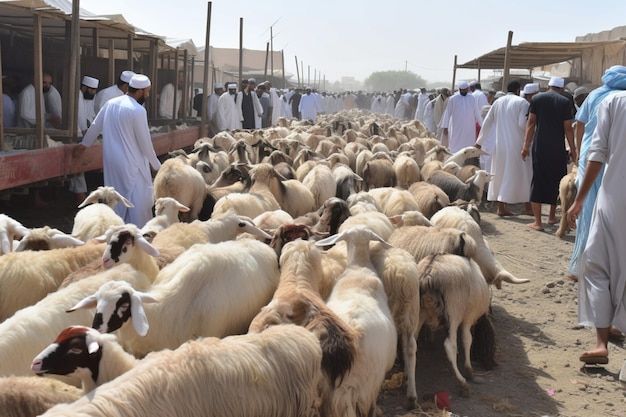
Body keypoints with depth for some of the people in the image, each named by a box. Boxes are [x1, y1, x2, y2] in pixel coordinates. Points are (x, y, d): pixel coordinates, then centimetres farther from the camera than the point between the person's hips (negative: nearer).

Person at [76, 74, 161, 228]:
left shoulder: (111, 103, 5)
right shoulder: (138, 110, -17)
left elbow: (95, 126, 16)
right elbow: (145, 142, -13)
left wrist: (84, 143, 32)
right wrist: (156, 165, -1)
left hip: (111, 161, 8)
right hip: (130, 163, -8)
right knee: (140, 198, 0)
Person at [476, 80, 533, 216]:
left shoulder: (497, 102, 9)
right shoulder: (522, 102, -7)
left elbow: (487, 123, 12)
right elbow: (523, 124, -16)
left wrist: (479, 141, 20)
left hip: (500, 145, 5)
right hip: (516, 144, -5)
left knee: (500, 174, 12)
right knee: (513, 174, 0)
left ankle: (501, 206, 12)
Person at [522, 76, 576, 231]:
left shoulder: (536, 99, 1)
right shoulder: (565, 102, -3)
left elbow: (531, 123, 0)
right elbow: (568, 128, -4)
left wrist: (526, 145, 5)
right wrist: (573, 149, 5)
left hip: (539, 147, 1)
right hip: (557, 148, -1)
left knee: (538, 181, 4)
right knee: (556, 181, 16)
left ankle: (537, 221, 0)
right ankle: (552, 216, 26)